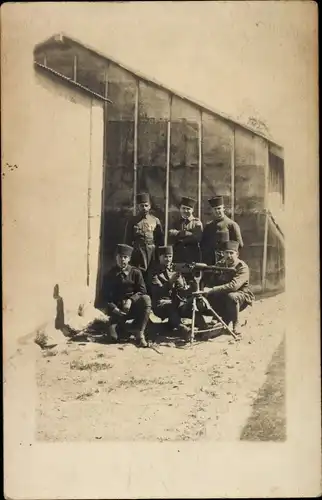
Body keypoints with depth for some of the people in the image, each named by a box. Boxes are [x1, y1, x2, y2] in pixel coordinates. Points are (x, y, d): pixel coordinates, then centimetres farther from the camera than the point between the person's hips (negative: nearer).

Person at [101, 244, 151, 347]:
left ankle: (138, 332, -21)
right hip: (117, 309, 0)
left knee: (146, 299, -33)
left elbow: (142, 291, -7)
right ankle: (122, 329, 16)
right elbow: (106, 296, 0)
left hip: (133, 306, 0)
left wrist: (130, 300, -24)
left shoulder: (135, 272, 0)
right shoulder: (110, 274, 1)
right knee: (114, 336, -23)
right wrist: (114, 309, -16)